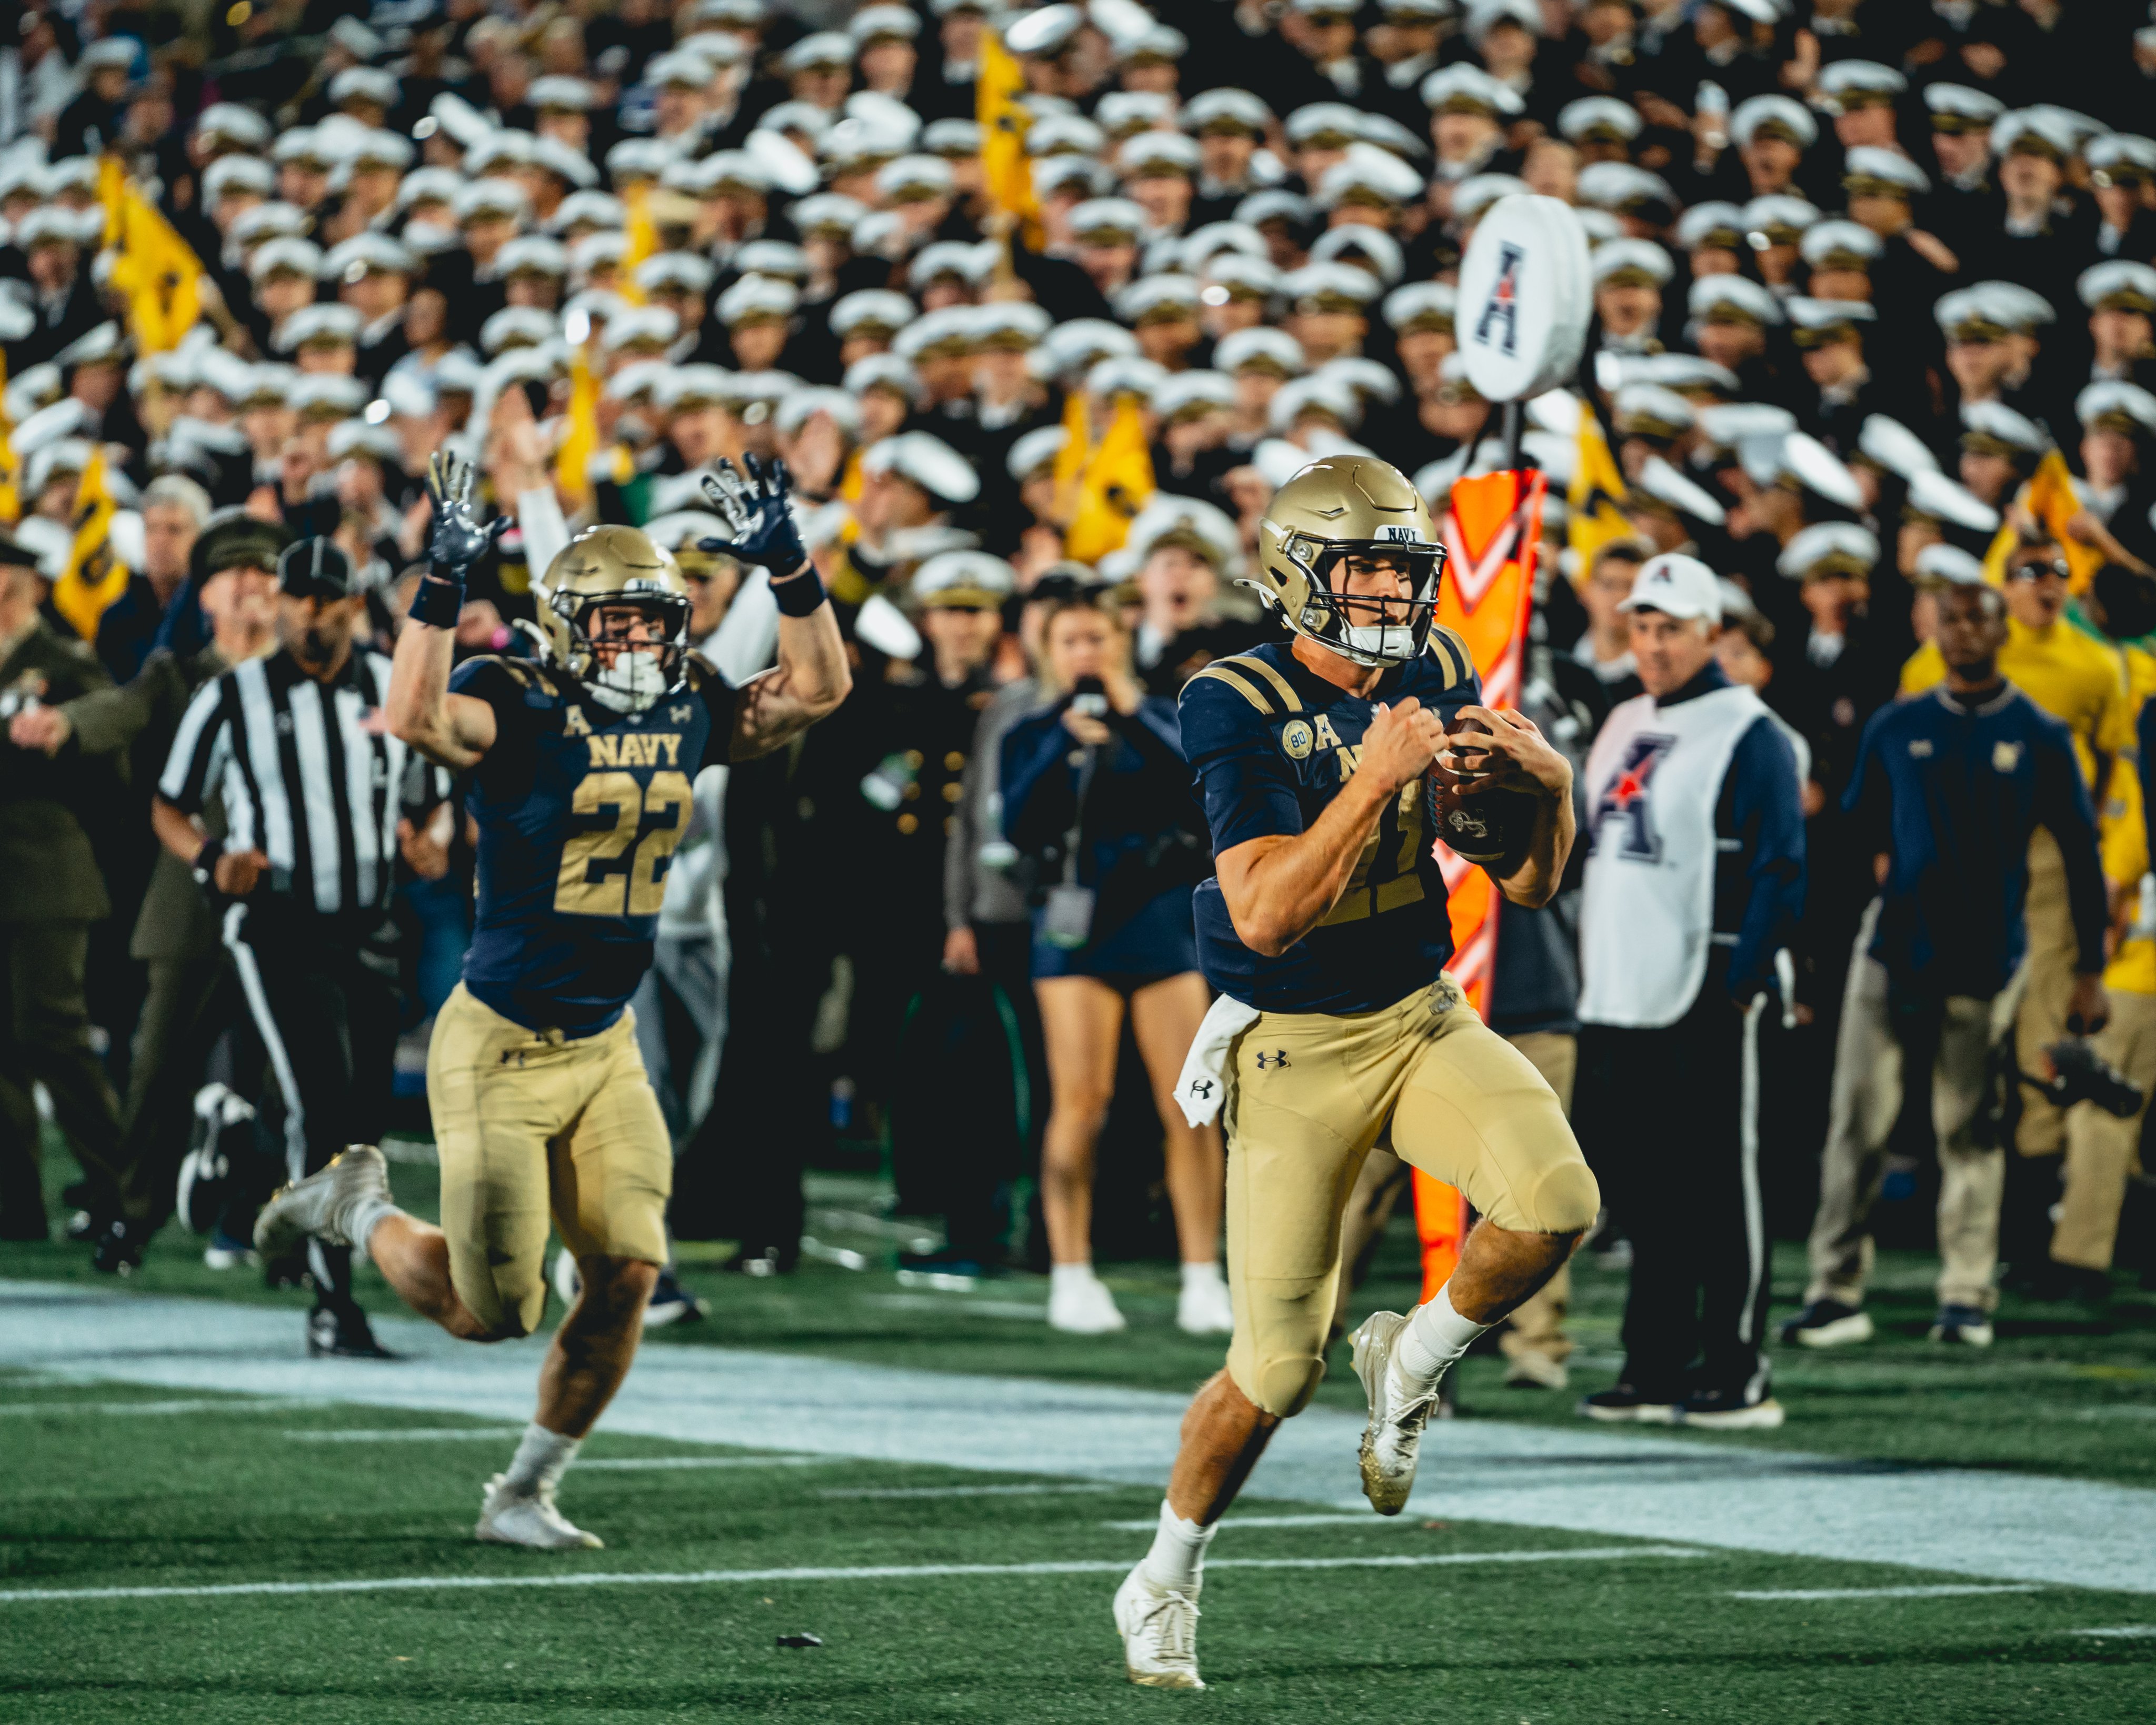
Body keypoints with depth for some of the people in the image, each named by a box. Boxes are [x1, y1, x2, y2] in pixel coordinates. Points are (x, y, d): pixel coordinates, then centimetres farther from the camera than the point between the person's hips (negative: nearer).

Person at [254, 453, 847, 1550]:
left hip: (605, 1048, 6)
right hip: (500, 1048, -6)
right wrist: (443, 585, -40)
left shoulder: (687, 719, 3)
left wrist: (785, 565, -8)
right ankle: (360, 1209, 31)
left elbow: (818, 686, 4)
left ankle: (525, 1494, 13)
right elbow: (415, 719, -36)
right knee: (491, 1312, -1)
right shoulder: (517, 714, -16)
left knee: (628, 1272, -5)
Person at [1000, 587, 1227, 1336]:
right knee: (1080, 1104, -10)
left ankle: (1203, 1277, -1)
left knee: (1189, 1106, -5)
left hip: (1161, 915, 0)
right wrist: (1062, 746, -14)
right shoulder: (1032, 735, 10)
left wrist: (1135, 713, -12)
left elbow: (1205, 788, -7)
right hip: (1075, 922, 0)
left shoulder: (1157, 720, 10)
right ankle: (1071, 1275, -3)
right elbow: (1018, 828, -5)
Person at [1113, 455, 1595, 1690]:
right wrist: (1376, 778, -33)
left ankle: (1414, 1364, 5)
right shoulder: (1240, 709, -17)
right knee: (1278, 1372, -4)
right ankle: (1167, 1582, 22)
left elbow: (1532, 886, 5)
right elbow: (1265, 917, -27)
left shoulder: (1437, 677, -1)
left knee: (1557, 1200, -25)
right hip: (1292, 1051, -4)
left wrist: (1548, 786, -16)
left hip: (1422, 1019, 4)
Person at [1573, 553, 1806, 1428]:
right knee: (1637, 1187, 9)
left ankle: (1736, 1375, -2)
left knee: (1718, 1187, -5)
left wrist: (1739, 986, -17)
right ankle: (1655, 1368, 16)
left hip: (1703, 1003, -8)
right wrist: (1589, 975, 16)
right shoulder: (1623, 729, 17)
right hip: (1618, 998, 8)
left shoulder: (1748, 736, -7)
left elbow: (1781, 873, -11)